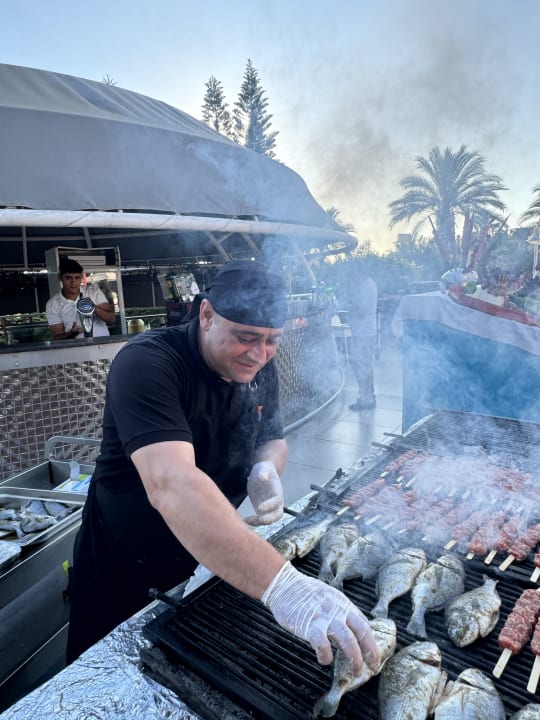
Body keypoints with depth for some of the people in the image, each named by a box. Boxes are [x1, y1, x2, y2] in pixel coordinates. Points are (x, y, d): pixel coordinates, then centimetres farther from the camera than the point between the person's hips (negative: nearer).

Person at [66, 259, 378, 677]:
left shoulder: (259, 368, -9)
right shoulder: (146, 365, -32)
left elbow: (273, 438, 3)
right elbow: (171, 484, -46)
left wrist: (267, 469, -22)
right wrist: (281, 584, -55)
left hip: (209, 558, 6)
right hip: (125, 571, -5)